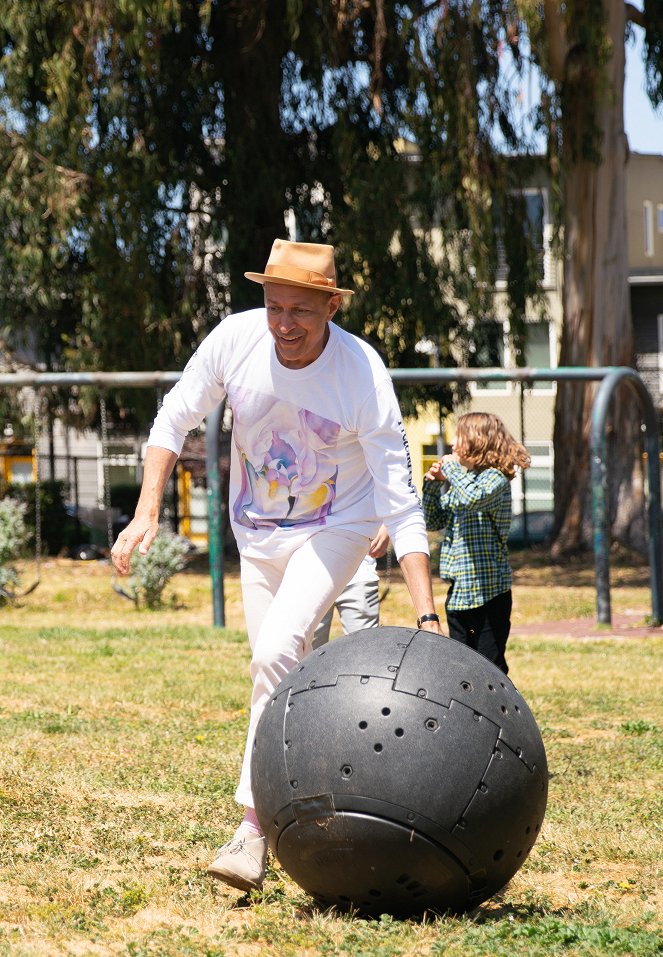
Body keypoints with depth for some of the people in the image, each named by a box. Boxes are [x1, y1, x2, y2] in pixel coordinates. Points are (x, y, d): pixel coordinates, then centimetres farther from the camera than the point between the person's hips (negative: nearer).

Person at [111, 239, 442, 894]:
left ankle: (255, 825, -22)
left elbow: (400, 505, -26)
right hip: (256, 533, 4)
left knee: (277, 652, -25)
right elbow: (174, 420, -3)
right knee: (280, 670, 8)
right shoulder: (235, 339, -19)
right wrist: (146, 512, -15)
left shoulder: (364, 375, -28)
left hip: (335, 529, -4)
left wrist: (426, 616, -32)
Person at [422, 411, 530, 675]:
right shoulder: (456, 483, 13)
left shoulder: (495, 478, -12)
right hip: (459, 591, 8)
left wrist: (452, 467, -17)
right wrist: (433, 484, 4)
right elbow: (433, 522, 18)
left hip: (488, 591, -8)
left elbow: (473, 498, -33)